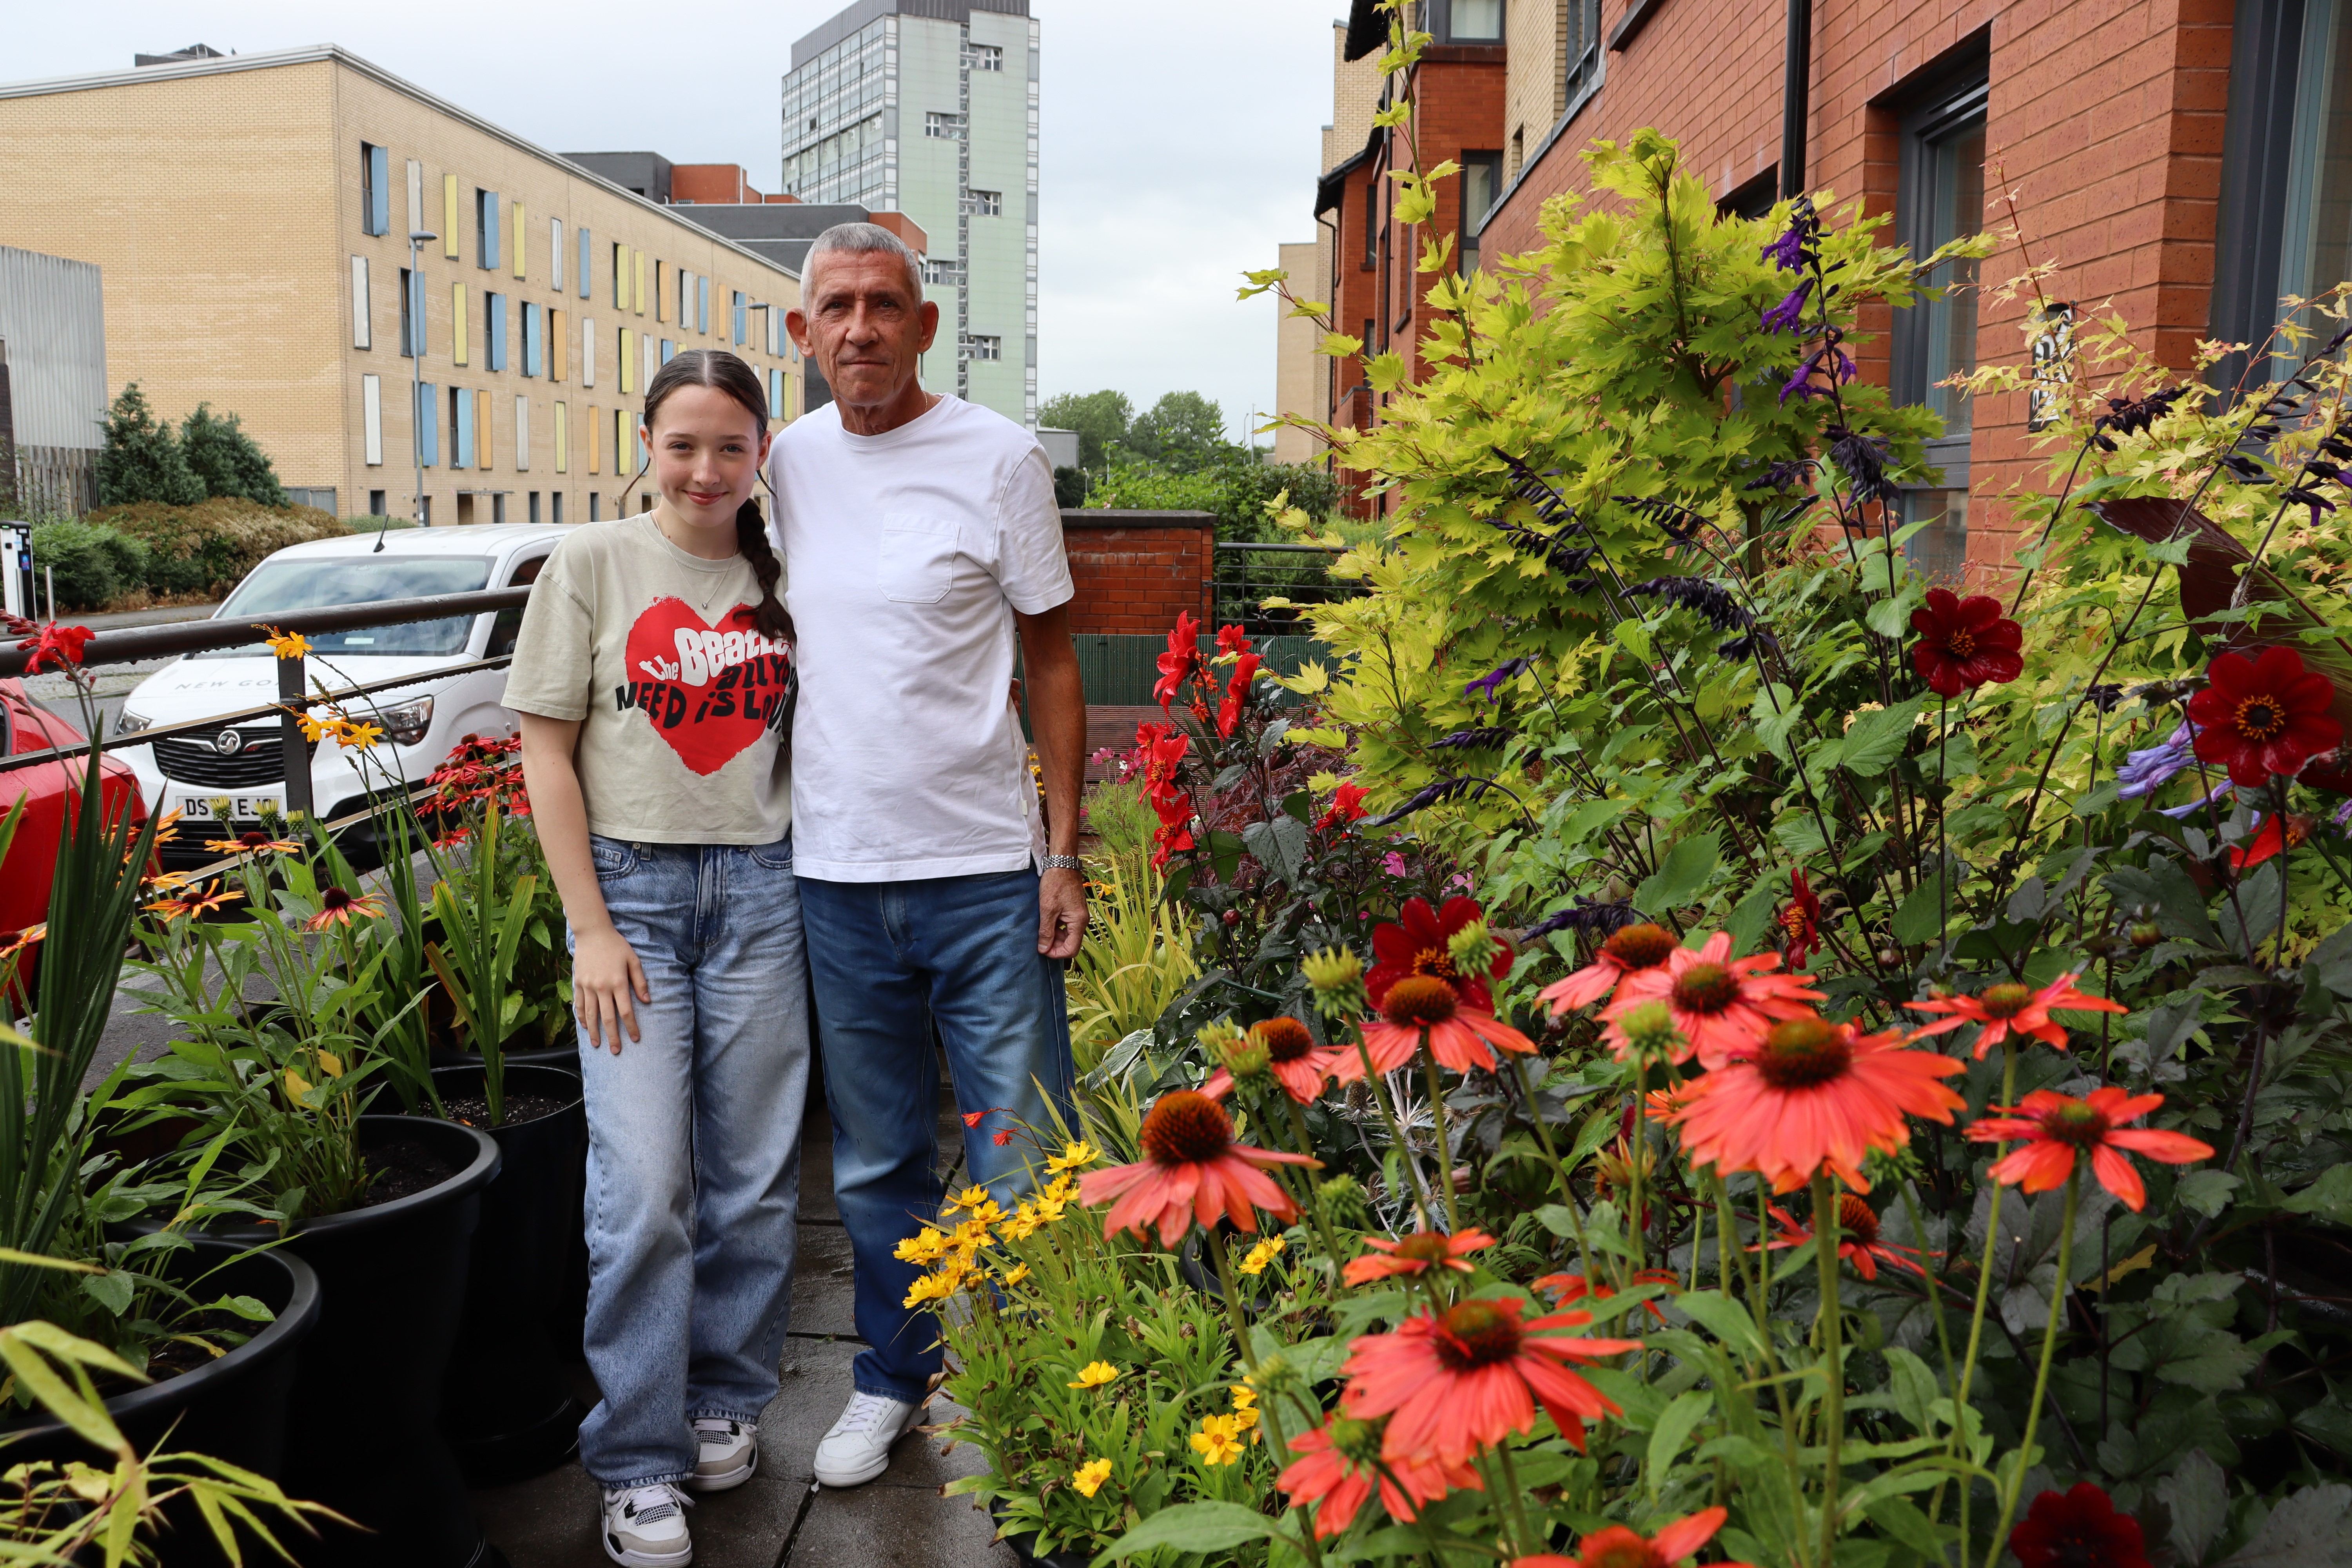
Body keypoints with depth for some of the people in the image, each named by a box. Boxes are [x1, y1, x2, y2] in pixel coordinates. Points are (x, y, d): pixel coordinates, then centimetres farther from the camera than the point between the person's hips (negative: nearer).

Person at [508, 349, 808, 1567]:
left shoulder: (780, 576, 8)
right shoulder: (593, 563, 0)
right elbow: (546, 747, -1)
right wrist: (591, 926, -7)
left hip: (761, 889, 3)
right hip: (631, 884, -2)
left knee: (753, 1174, 8)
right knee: (643, 1182, -4)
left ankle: (725, 1400, 29)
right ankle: (640, 1466, 10)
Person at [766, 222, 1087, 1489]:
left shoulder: (998, 457, -4)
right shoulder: (784, 462, 7)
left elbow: (1050, 661, 0)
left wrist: (1064, 853, -5)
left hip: (986, 871, -3)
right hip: (834, 873, 4)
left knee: (1020, 1166, 4)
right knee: (874, 1165, 16)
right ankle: (892, 1379, 34)